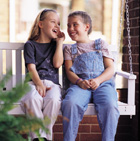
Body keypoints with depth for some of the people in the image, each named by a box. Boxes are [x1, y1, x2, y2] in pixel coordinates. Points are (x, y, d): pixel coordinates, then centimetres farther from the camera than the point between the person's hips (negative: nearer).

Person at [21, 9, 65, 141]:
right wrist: (39, 84, -19)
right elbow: (31, 68, -2)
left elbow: (57, 64, 2)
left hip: (52, 82, 2)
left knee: (53, 99, -34)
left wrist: (59, 42, 7)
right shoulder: (30, 45, 12)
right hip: (34, 82, -1)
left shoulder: (56, 44, 20)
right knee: (32, 98, -36)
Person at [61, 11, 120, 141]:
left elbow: (110, 69, 11)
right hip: (79, 84, 1)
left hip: (102, 83, 0)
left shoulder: (101, 44, 21)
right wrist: (79, 81, -13)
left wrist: (98, 80, -10)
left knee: (110, 106, -33)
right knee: (70, 103, -33)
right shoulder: (69, 49, 26)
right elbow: (69, 71, 11)